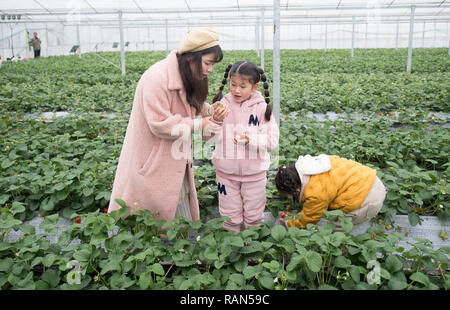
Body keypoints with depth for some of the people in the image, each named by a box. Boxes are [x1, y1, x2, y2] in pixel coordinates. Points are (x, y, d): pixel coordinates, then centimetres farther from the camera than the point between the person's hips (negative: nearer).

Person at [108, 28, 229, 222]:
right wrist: (198, 125, -22)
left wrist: (210, 111, -6)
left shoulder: (186, 77, 4)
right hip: (153, 161, -8)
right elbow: (160, 124, -26)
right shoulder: (157, 78, -25)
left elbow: (191, 105, 15)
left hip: (175, 160, 9)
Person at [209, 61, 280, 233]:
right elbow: (210, 138, -5)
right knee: (229, 215, 16)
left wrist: (251, 139, -25)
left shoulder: (261, 108, -7)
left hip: (254, 172, 0)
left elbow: (272, 140, -10)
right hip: (226, 172, 1)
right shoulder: (222, 104, -5)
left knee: (254, 215, 17)